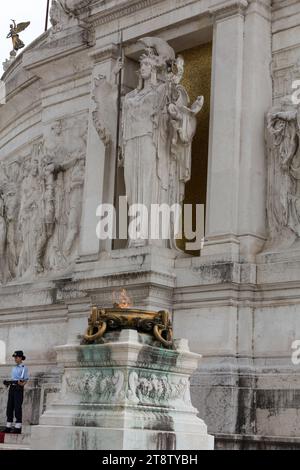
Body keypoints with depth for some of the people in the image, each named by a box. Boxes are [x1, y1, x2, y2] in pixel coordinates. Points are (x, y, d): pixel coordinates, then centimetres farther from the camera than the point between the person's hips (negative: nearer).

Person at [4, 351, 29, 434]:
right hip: (12, 387, 7)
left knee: (17, 407, -9)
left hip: (19, 388, -7)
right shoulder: (14, 368, 20)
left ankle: (18, 427, -8)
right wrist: (8, 383, 5)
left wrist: (22, 384, -27)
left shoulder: (24, 368, -2)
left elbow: (26, 380, -7)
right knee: (10, 407, 4)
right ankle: (8, 427, 8)